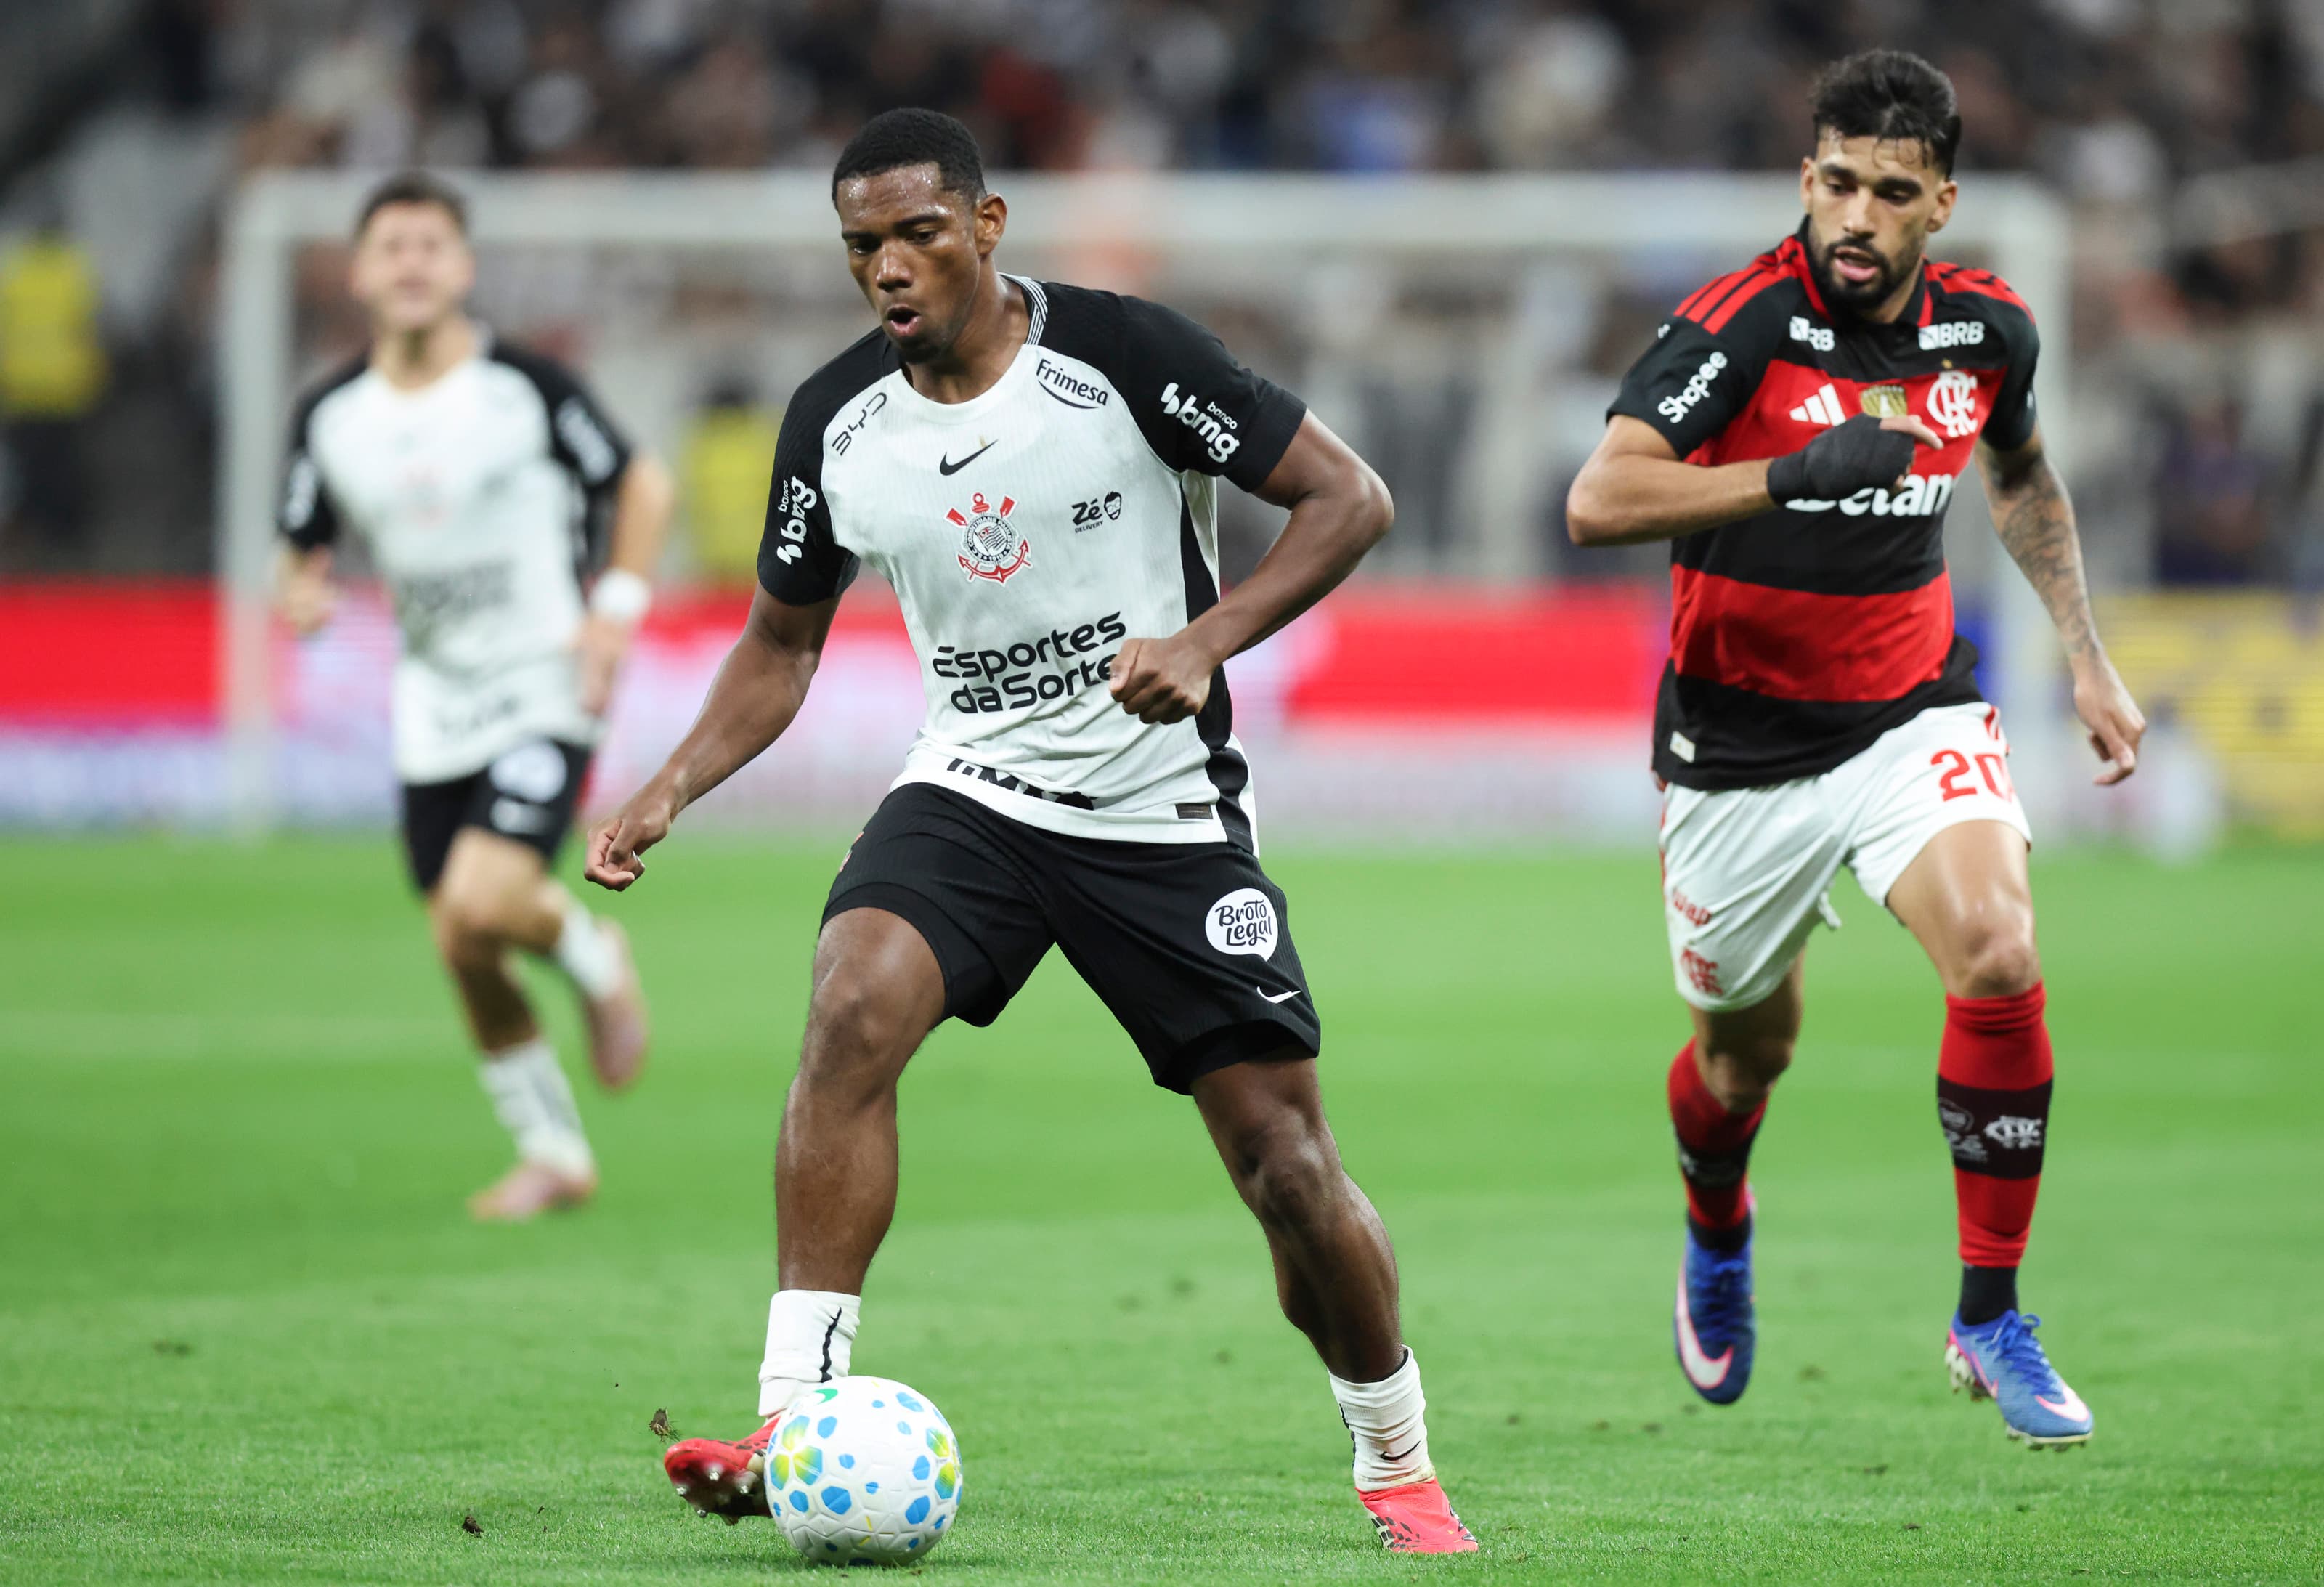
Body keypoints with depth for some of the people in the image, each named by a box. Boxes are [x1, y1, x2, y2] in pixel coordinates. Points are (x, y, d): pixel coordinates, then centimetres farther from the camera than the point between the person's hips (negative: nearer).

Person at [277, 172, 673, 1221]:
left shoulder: (526, 387, -10)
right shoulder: (331, 416, 0)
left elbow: (642, 486, 0)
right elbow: (304, 543, 11)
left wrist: (616, 610, -11)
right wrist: (302, 592, -13)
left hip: (545, 691, -5)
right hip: (432, 716, 5)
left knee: (483, 905, -23)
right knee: (460, 953, 4)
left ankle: (591, 957, 12)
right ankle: (553, 1154, 23)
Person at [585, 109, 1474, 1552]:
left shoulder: (1121, 354, -14)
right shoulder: (835, 423, -2)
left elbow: (1349, 498, -10)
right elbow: (782, 643, 13)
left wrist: (1205, 642, -24)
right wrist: (671, 792, -3)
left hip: (1168, 814, -3)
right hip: (971, 791, 3)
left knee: (1287, 1161, -3)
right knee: (853, 1011, -26)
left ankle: (1400, 1469, 22)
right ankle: (795, 1427, -26)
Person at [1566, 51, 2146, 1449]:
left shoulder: (1989, 328, -4)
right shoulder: (1739, 325, -19)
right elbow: (1600, 502, -31)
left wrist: (2088, 656, 15)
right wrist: (1797, 473, -38)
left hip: (1913, 715, 2)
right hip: (1742, 745, -2)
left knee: (1999, 957, -24)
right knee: (1746, 1056, 12)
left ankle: (1992, 1321, -12)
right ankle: (1718, 1235, 50)